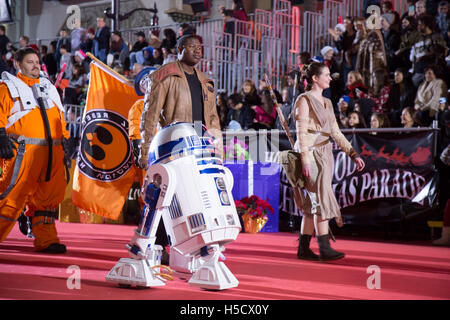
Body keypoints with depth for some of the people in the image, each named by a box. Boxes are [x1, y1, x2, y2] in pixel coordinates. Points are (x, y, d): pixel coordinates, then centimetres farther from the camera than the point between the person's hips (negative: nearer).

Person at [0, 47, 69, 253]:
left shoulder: (49, 88, 24)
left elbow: (60, 118, 26)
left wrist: (64, 142, 18)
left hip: (52, 151, 6)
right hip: (24, 151, -6)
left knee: (50, 194, 4)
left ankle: (45, 240, 9)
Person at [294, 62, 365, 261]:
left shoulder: (327, 103, 19)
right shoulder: (304, 100, -5)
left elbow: (336, 133, 18)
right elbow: (301, 133, -11)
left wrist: (353, 154, 11)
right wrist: (305, 160, -19)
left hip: (325, 155, 8)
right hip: (312, 154, -8)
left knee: (312, 203, 7)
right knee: (321, 199, -12)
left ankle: (304, 248, 10)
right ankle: (324, 248, -11)